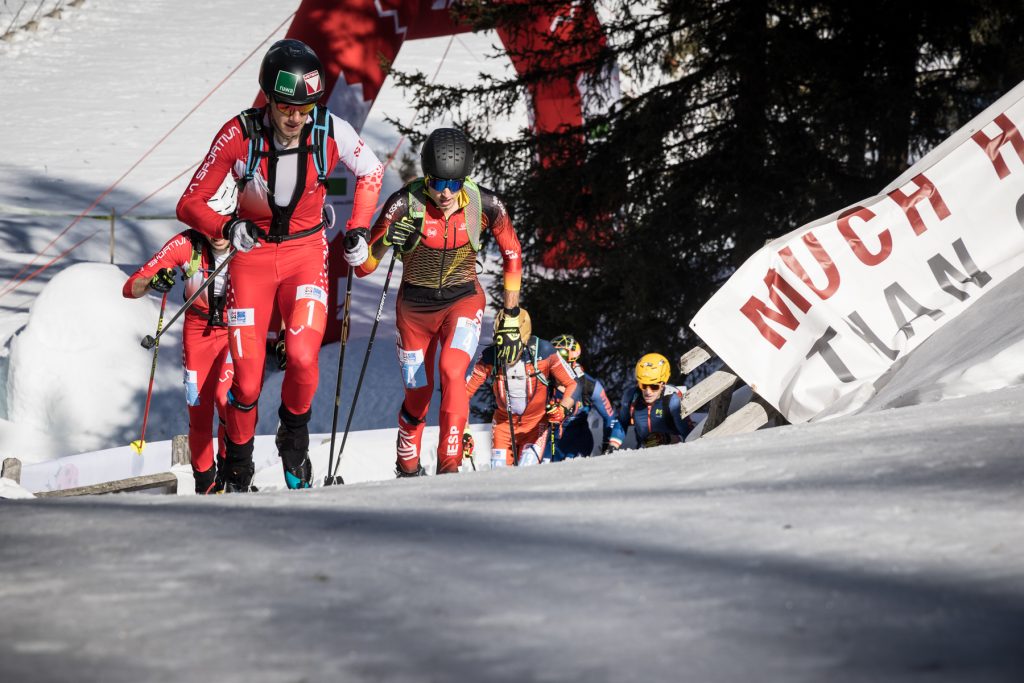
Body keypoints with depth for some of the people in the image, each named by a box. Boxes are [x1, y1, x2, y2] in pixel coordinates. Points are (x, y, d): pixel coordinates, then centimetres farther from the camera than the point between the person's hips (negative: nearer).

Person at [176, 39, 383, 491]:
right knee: (247, 380, -7)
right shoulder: (239, 136, -20)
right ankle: (236, 475, 18)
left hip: (306, 253, 0)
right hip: (252, 254, 0)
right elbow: (190, 204, -13)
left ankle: (294, 438, 9)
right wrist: (227, 227, -32)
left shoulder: (332, 132, -17)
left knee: (303, 357, -23)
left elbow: (371, 173, 6)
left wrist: (358, 230, -1)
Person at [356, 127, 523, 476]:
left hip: (464, 301, 0)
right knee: (418, 394, 9)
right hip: (415, 307, 0)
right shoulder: (405, 205, -24)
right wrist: (387, 241, -42)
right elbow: (363, 267, -21)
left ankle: (449, 467, -20)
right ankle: (407, 469, 35)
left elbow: (512, 255, -1)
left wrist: (511, 316, 0)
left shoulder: (485, 205, -19)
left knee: (452, 372, -26)